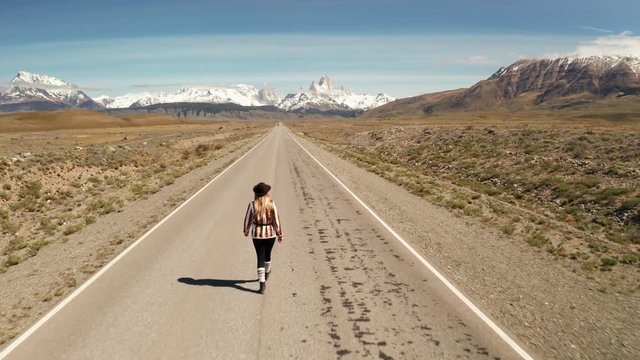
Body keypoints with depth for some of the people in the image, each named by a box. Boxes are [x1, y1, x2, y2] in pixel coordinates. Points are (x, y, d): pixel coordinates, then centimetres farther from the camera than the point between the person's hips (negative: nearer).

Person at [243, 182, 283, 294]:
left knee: (260, 257, 3)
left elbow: (248, 220, -2)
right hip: (270, 234, 1)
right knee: (267, 254, 24)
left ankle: (262, 283, -4)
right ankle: (267, 272, 49)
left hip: (257, 235, -1)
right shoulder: (271, 204, -12)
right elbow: (276, 220, -8)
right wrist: (280, 234, 2)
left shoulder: (252, 205, -12)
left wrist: (246, 231, 16)